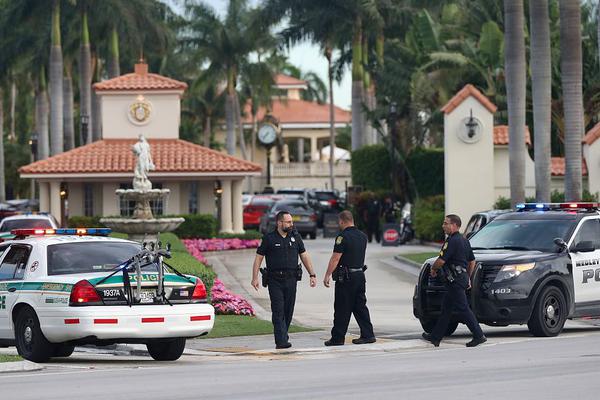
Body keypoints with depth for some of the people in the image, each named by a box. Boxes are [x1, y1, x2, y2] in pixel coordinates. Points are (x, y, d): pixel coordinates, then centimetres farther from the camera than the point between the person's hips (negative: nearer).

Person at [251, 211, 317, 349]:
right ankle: (281, 341, -15)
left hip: (291, 280, 4)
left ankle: (283, 336, 22)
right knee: (278, 311, -10)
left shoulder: (295, 237, 10)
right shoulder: (269, 238, 0)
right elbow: (258, 258, 1)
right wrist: (255, 278, -7)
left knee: (288, 310, 6)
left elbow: (304, 256, 14)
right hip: (275, 281, -4)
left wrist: (312, 275, 7)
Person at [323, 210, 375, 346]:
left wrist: (327, 275, -14)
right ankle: (368, 334, 9)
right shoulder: (362, 236, 9)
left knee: (342, 309, -2)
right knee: (360, 306, 12)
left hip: (346, 277, -7)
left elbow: (335, 259, -17)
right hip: (360, 275, 7)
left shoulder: (343, 237, -14)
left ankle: (338, 338, 2)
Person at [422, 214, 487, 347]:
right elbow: (472, 261, 22)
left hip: (455, 280, -10)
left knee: (463, 309, -8)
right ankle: (435, 337, 20)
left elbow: (441, 261, -20)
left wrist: (433, 268, 0)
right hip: (463, 278, 10)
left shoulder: (452, 241, -17)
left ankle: (479, 336, -9)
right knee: (446, 308, 14)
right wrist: (468, 278, 28)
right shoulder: (464, 240, 15)